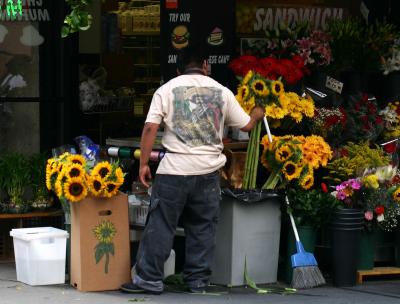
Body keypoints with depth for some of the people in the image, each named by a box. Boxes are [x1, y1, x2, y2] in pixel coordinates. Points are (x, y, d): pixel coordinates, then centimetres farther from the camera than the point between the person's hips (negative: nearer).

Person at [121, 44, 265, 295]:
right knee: (203, 227, 10)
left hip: (174, 170, -2)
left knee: (161, 225, 2)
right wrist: (257, 114, 39)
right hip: (208, 170, 2)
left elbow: (151, 128, -6)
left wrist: (144, 163, -1)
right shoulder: (222, 92, 8)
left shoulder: (167, 90, 2)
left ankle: (149, 279, 2)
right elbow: (246, 125, 17)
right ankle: (198, 280, 14)